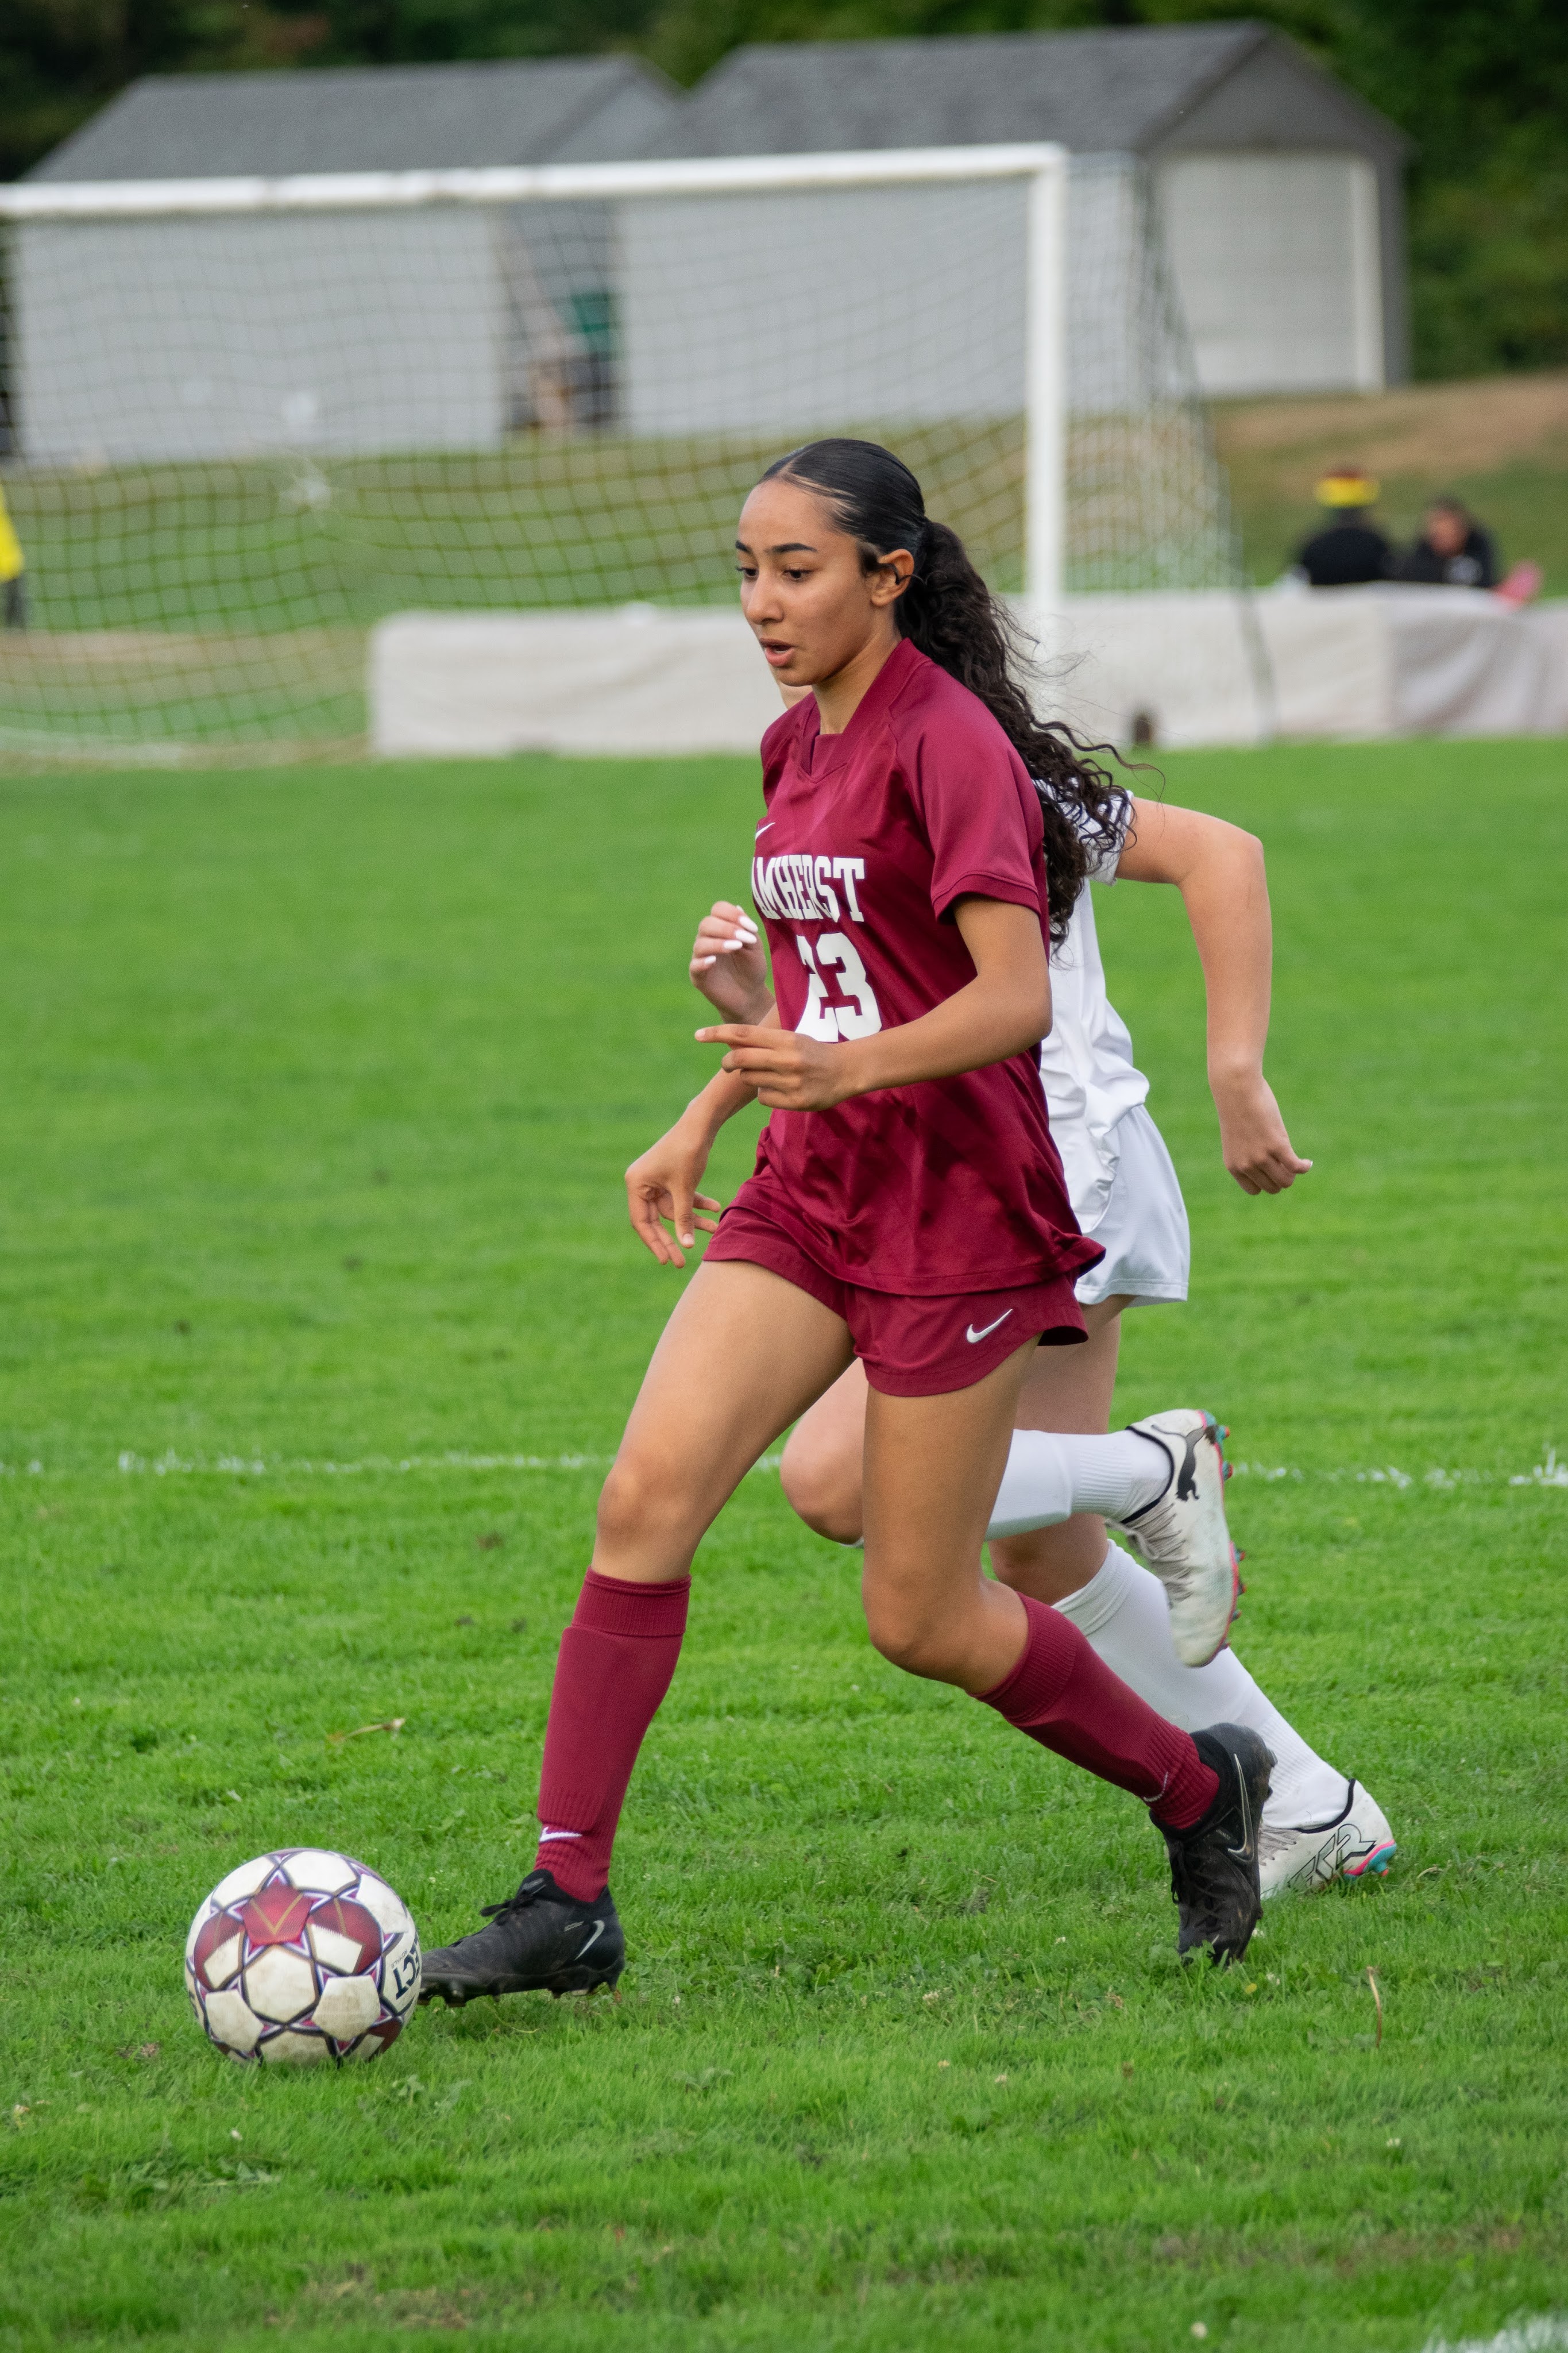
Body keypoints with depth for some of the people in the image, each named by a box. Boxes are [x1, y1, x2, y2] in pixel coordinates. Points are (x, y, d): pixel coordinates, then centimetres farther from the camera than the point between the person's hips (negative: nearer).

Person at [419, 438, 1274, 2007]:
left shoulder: (946, 745, -15)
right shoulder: (798, 747, 11)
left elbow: (1015, 998, -24)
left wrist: (847, 1067, -39)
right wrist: (702, 1127, 20)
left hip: (956, 1212, -7)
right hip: (807, 1193, 7)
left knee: (921, 1622, 0)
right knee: (646, 1498, -12)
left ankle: (1198, 1789, 25)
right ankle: (566, 1902, -10)